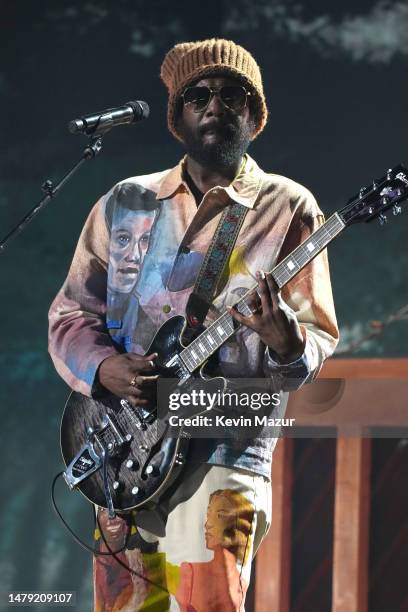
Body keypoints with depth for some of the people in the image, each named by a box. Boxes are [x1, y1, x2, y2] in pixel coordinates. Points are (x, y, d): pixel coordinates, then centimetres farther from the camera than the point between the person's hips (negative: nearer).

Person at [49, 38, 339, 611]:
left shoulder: (287, 209, 3)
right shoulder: (125, 206, 12)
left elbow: (319, 338, 1)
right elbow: (71, 313, 13)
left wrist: (288, 343, -23)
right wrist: (104, 366, -8)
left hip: (227, 447, -3)